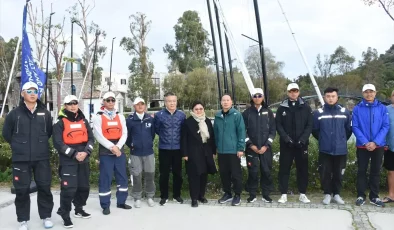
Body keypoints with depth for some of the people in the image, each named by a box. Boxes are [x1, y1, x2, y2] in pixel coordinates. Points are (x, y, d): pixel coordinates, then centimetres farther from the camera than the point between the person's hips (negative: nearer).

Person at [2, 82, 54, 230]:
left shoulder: (45, 113, 3)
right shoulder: (14, 114, -2)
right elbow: (6, 134, 7)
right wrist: (19, 146, 9)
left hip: (42, 158, 2)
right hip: (21, 159, -1)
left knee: (44, 187, 7)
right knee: (22, 190, 5)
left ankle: (46, 216, 22)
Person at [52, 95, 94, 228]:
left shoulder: (83, 121, 11)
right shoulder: (60, 122, -5)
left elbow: (91, 138, 7)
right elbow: (58, 143, -12)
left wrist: (86, 152, -10)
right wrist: (74, 154, -17)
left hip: (83, 160, 6)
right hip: (68, 161, -6)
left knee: (84, 186, 13)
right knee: (69, 188, -11)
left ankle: (79, 209, 32)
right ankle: (65, 215, 4)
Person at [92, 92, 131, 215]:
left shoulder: (120, 117, 11)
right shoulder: (98, 117, -1)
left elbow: (124, 134, 3)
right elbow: (98, 135, -11)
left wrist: (118, 146, -13)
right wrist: (111, 147, -18)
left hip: (120, 151, 4)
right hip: (105, 152, -4)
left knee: (122, 177, 9)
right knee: (105, 178, -1)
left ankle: (121, 202, 23)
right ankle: (105, 206, 10)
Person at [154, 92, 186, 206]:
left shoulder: (182, 115, -1)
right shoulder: (159, 115, -6)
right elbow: (156, 130, 5)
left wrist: (178, 138, 7)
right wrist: (165, 137, 9)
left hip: (177, 149, 2)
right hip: (164, 149, -2)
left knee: (177, 173, 11)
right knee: (164, 174, 6)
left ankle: (177, 195, 26)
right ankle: (164, 196, 20)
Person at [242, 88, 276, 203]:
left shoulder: (268, 112, 5)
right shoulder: (247, 113, 2)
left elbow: (273, 130, 3)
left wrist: (266, 145, -6)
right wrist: (251, 145, -8)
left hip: (265, 148, 1)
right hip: (252, 148, -1)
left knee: (266, 171, 3)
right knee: (253, 172, 1)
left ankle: (266, 194, 17)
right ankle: (252, 194, 14)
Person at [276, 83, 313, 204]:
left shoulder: (306, 107, 4)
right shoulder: (282, 108, 4)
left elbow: (309, 125, -1)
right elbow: (278, 126, -1)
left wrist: (302, 140, -13)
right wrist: (287, 139, -13)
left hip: (302, 144, 0)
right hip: (286, 144, 0)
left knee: (302, 169, 7)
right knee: (284, 169, 2)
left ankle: (302, 194, 18)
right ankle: (284, 194, 10)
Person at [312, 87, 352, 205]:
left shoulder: (345, 112, -1)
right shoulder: (318, 113, -5)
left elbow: (349, 129, 9)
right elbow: (314, 130, 4)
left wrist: (342, 140, 15)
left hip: (340, 149, 1)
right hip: (325, 150, -1)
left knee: (338, 173, 10)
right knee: (325, 173, 5)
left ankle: (337, 194, 25)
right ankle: (327, 194, 20)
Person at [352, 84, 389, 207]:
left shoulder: (382, 108, -1)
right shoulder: (357, 109, -4)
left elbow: (386, 126, -4)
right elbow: (355, 127, -7)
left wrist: (375, 142, -15)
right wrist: (365, 142, -17)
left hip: (378, 146, 1)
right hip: (362, 146, -1)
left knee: (376, 171, 10)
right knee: (361, 171, 6)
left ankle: (374, 196, 21)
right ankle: (361, 195, 16)